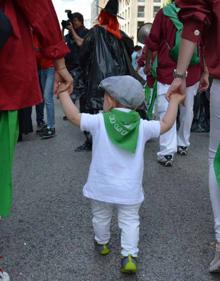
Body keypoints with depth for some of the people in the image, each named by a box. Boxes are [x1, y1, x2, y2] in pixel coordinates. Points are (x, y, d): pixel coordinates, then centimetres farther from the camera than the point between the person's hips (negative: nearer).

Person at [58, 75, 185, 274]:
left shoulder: (99, 121, -14)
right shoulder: (142, 126, -7)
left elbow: (73, 116, -14)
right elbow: (166, 124, 3)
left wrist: (63, 93, -1)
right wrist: (174, 102, 16)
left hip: (101, 188, 0)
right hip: (129, 190, 0)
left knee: (101, 217, 22)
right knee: (130, 220, 13)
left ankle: (102, 244, 43)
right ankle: (129, 256, 4)